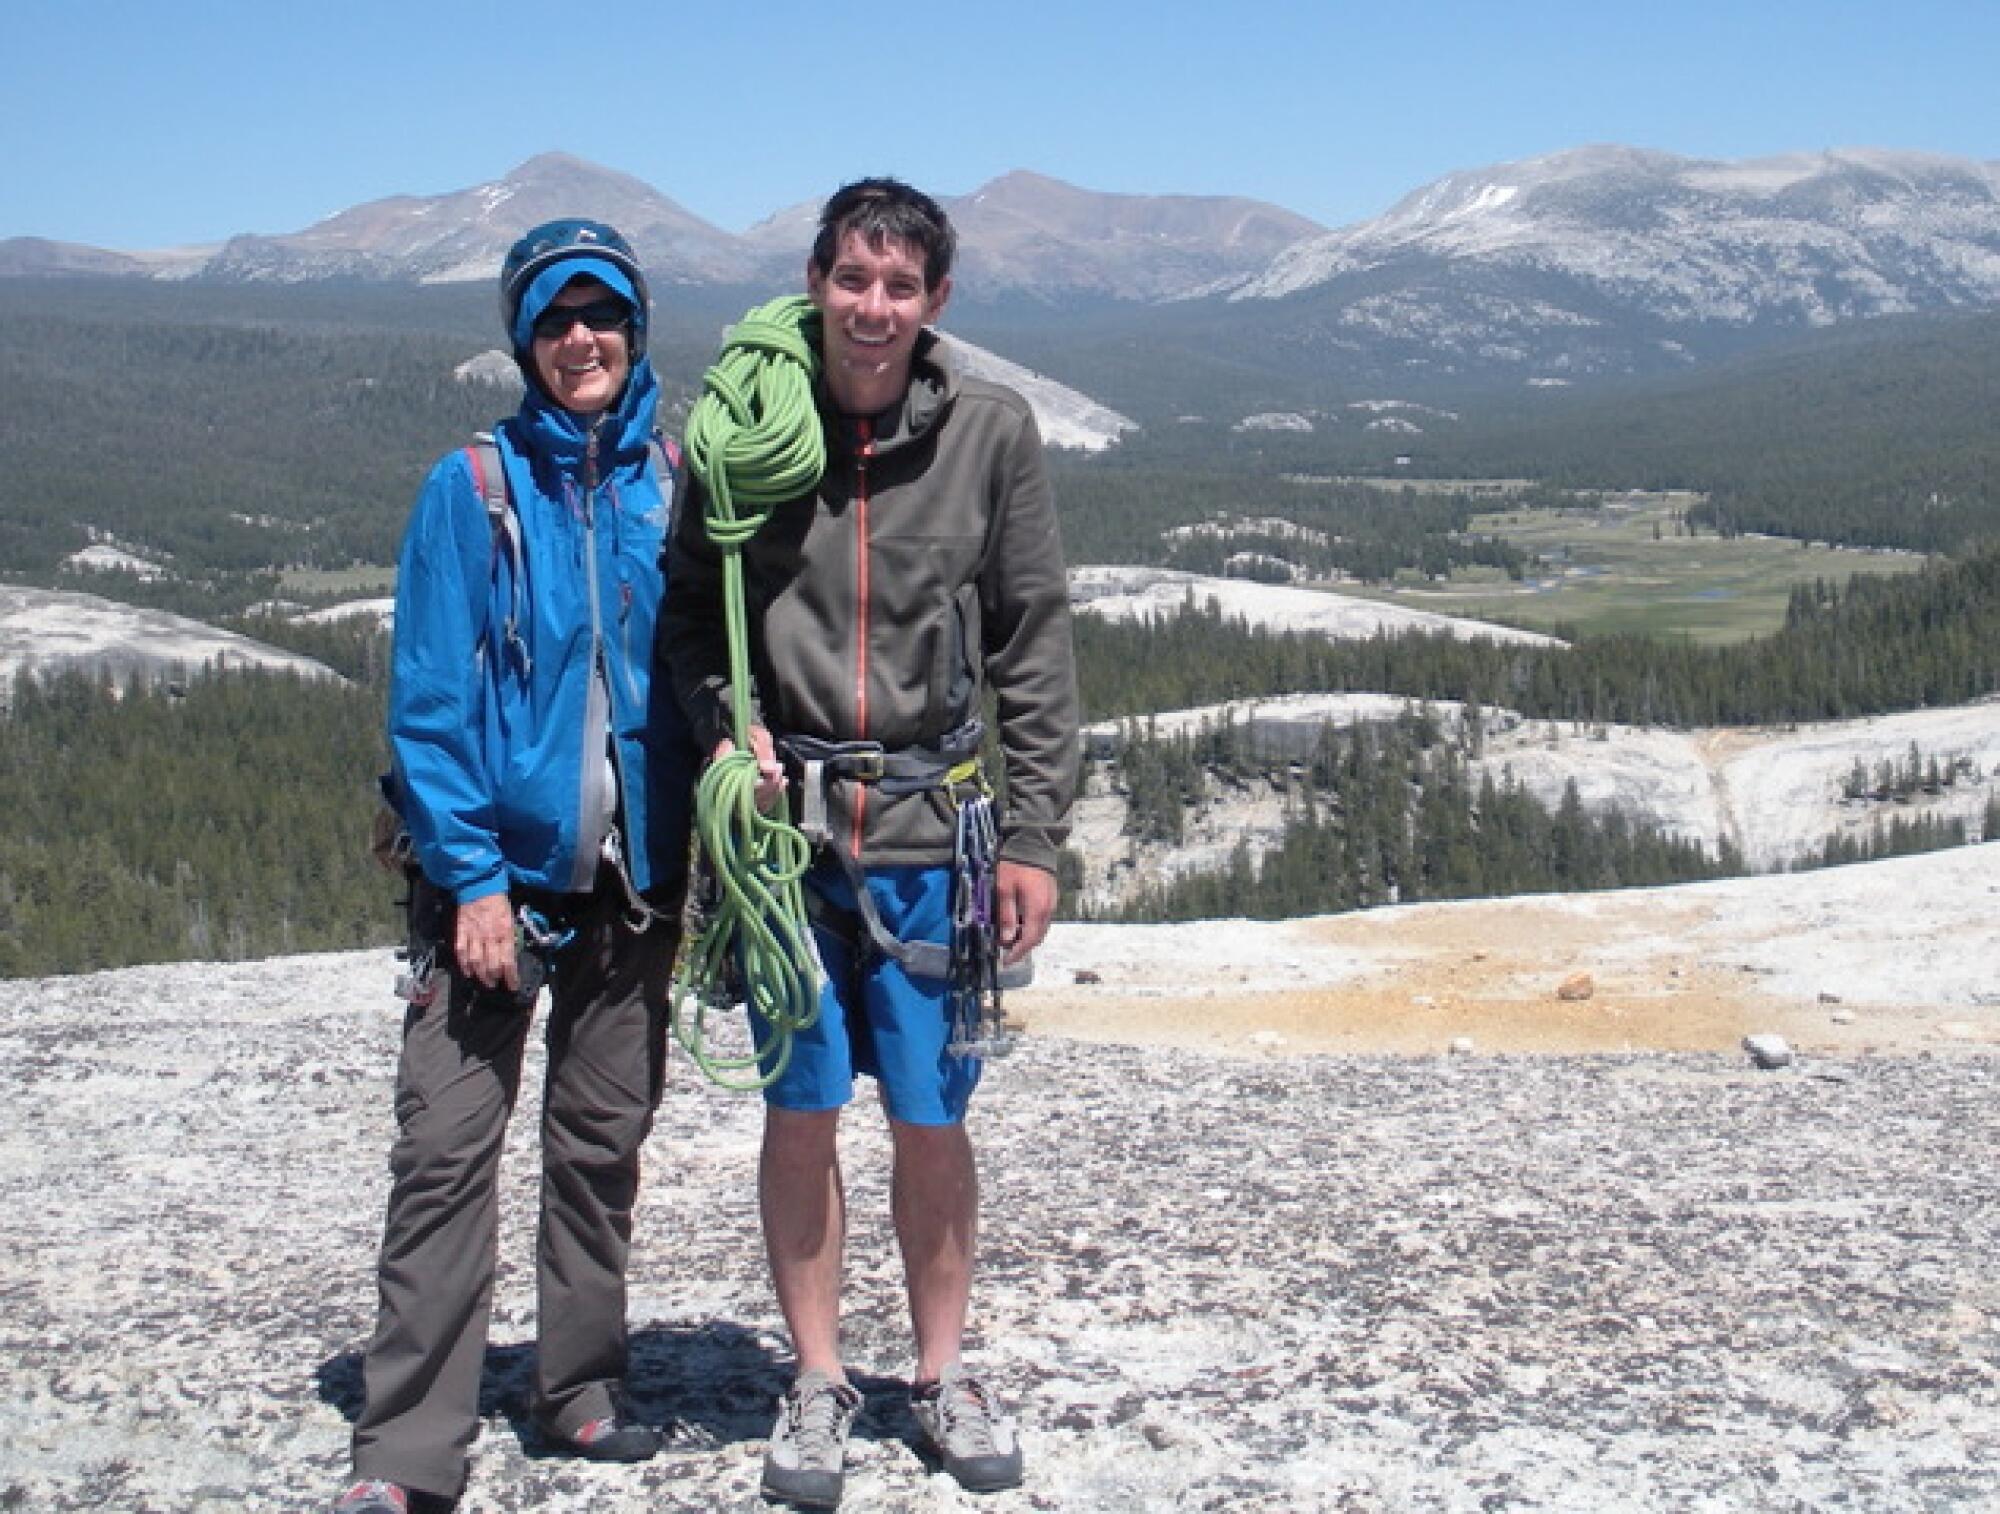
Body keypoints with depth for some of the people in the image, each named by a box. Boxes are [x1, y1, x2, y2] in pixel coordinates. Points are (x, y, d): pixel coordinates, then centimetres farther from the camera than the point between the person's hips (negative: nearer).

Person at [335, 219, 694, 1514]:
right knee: (447, 1149, -5)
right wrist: (470, 872, -13)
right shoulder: (474, 487, -2)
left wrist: (703, 853, 3)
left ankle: (583, 1389, 25)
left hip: (632, 873, 3)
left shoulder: (674, 486, 5)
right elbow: (431, 698, -6)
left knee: (604, 1143, 11)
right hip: (496, 867, -3)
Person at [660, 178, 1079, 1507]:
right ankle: (818, 1382, 23)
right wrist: (724, 720, -10)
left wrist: (1036, 836, -1)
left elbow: (1035, 645, 2)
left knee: (933, 1119, 7)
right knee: (802, 1111, 7)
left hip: (930, 830, 0)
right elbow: (690, 605, 9)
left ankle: (943, 1372, 27)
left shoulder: (991, 431, -1)